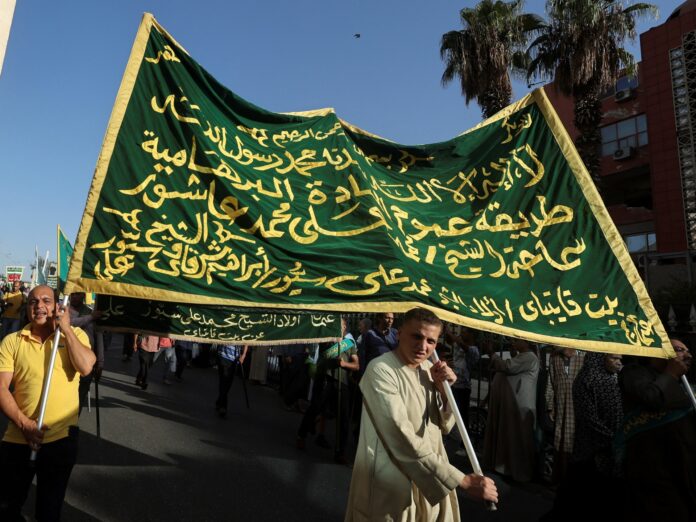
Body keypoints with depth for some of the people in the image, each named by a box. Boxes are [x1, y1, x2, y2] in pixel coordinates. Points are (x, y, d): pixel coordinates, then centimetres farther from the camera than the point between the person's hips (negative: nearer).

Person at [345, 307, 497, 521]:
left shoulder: (428, 368, 2)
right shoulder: (380, 370, -22)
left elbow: (445, 426, 7)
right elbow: (405, 442, -28)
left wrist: (442, 388, -10)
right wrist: (464, 481, -26)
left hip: (431, 480, 7)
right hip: (392, 486, -6)